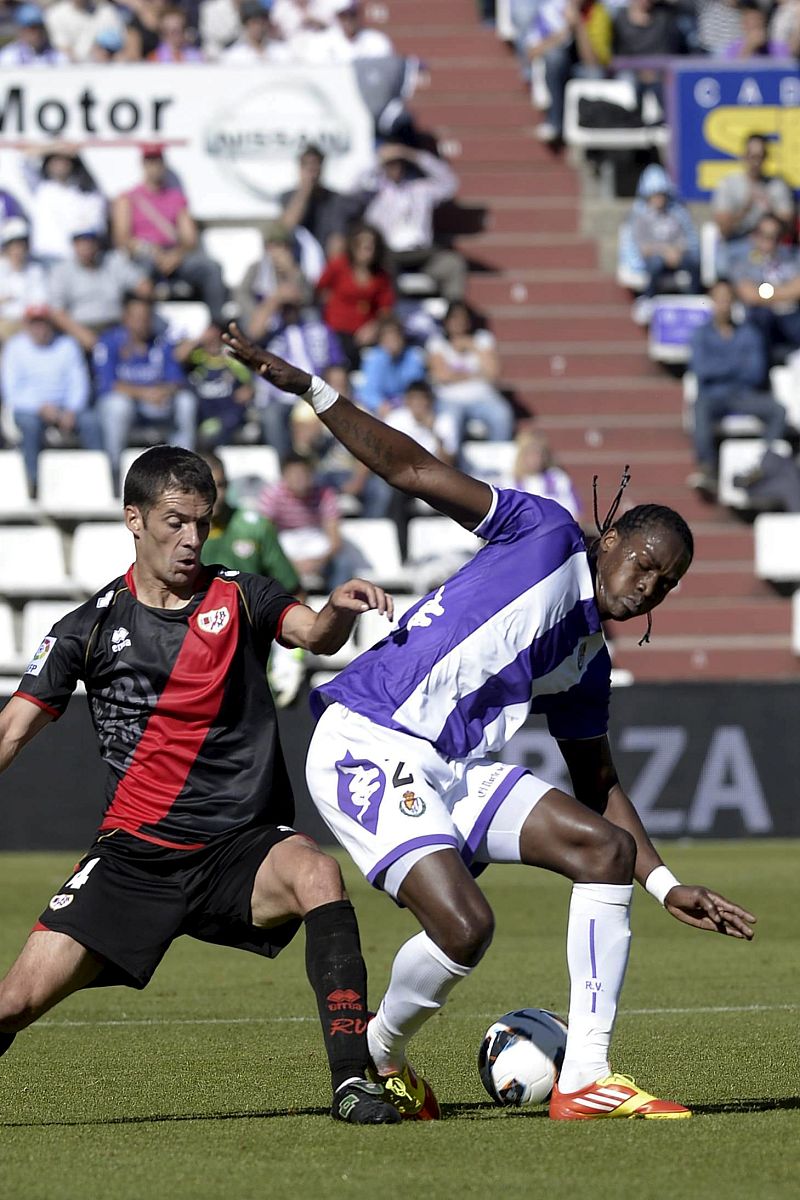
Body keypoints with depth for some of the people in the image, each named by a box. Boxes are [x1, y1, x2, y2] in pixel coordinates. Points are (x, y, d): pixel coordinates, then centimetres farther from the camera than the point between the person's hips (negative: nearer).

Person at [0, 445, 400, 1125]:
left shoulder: (239, 599, 5)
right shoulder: (91, 629, 6)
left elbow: (316, 635, -14)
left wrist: (339, 610, -36)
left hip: (243, 848, -1)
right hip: (134, 856, 1)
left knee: (317, 875, -35)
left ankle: (352, 1080, -33)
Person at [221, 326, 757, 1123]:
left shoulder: (587, 663, 18)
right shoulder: (546, 535, -2)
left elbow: (597, 782, 27)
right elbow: (413, 471, -8)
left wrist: (665, 886, 21)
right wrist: (307, 389, -17)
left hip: (455, 771, 9)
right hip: (367, 746, -9)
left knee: (607, 848, -3)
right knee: (463, 925, -24)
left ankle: (584, 1080, -5)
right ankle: (376, 1058, 8)